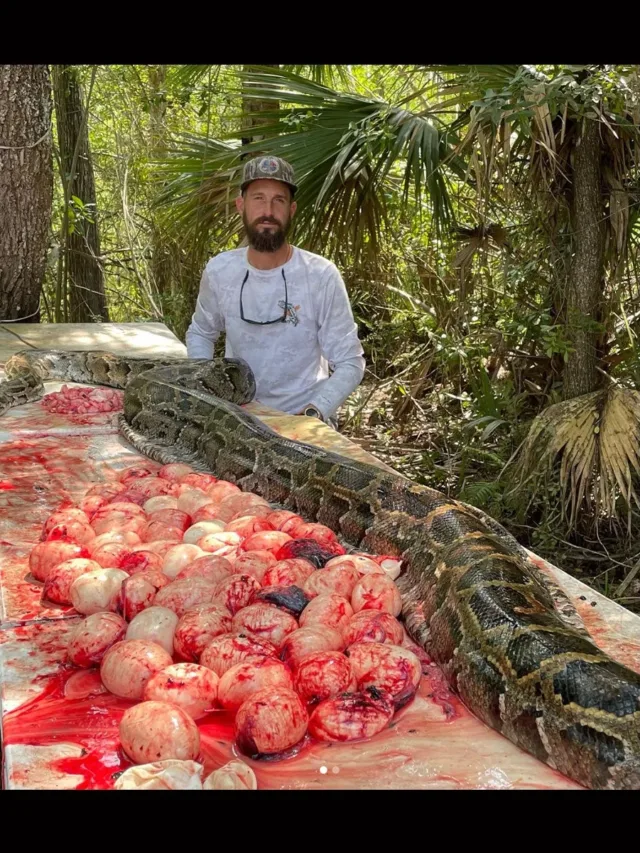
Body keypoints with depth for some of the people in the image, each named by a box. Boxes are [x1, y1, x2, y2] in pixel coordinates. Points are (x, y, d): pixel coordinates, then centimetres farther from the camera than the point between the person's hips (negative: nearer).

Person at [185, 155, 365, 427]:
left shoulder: (321, 276, -13)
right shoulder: (218, 271, -4)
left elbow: (349, 363, -9)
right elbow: (200, 333, 14)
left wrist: (313, 414, -22)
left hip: (303, 417, -2)